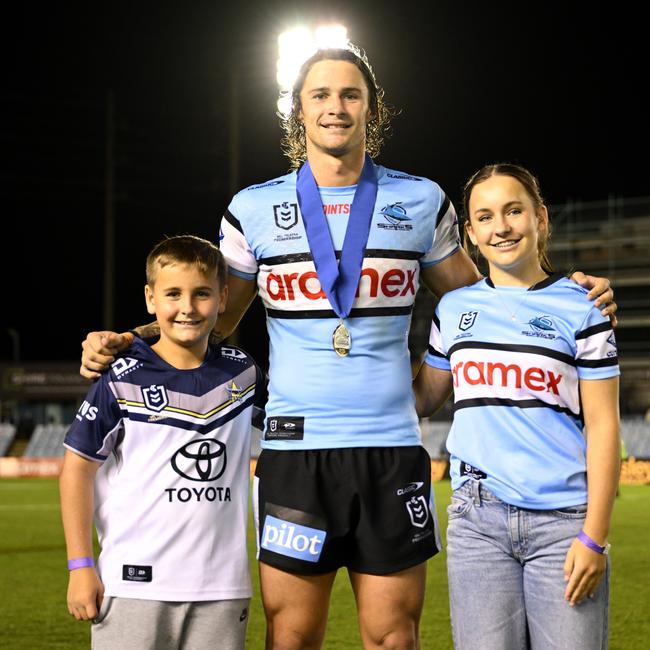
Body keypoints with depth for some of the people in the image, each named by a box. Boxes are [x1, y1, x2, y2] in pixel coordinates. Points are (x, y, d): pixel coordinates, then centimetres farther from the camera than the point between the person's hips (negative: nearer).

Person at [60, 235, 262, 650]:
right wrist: (81, 566, -5)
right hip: (135, 585, -3)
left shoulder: (243, 372, 7)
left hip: (222, 586, 3)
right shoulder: (124, 381, -5)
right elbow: (78, 468, -2)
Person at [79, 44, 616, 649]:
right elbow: (216, 317, 15)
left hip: (392, 450, 1)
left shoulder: (420, 202, 9)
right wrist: (122, 342, 1)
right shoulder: (254, 209, 7)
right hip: (294, 448, 0)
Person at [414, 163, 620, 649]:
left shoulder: (579, 308, 1)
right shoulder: (454, 308, 11)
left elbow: (602, 426, -2)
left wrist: (594, 538, -8)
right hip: (477, 520, 3)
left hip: (563, 522, -2)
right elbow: (424, 399, 20)